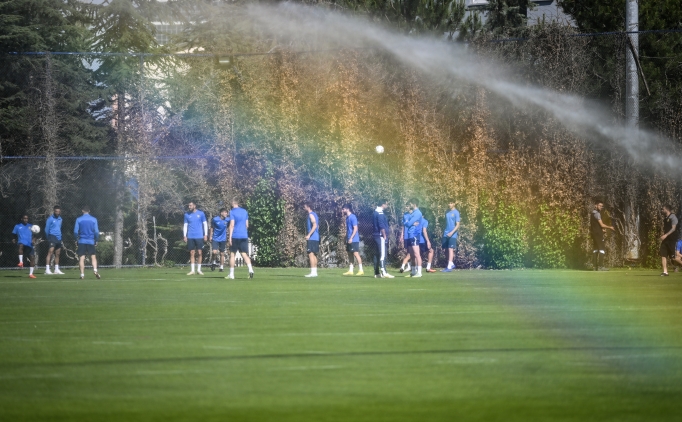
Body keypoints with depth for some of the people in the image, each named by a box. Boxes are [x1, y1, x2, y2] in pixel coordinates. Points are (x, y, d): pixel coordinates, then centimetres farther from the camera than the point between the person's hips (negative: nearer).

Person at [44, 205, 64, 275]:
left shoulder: (60, 219, 14)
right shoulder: (50, 219, -6)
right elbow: (46, 229, -3)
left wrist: (60, 236, 17)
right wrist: (48, 238, 4)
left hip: (58, 238, 7)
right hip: (52, 237, -7)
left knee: (57, 254, 11)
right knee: (50, 252, -16)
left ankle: (56, 270, 18)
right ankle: (47, 269, -21)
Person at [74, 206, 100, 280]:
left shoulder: (78, 219, -1)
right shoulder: (94, 219, 0)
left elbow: (75, 231, -2)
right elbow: (96, 231, 0)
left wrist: (76, 239, 12)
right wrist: (96, 240, 11)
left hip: (81, 241, 0)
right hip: (91, 241, 0)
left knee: (81, 258, 1)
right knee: (93, 257, 5)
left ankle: (82, 274, -4)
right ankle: (95, 270, -17)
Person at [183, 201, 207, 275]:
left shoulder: (201, 213, 2)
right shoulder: (187, 214, 7)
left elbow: (205, 224, 6)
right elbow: (185, 225, 10)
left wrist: (205, 235, -1)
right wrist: (185, 236, 2)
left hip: (199, 236, -1)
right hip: (190, 237, 1)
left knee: (199, 253, -1)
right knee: (192, 253, 0)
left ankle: (199, 270, 8)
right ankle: (192, 270, 3)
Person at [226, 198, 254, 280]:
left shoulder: (233, 212, -5)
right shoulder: (244, 211, 11)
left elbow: (232, 225, -11)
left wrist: (230, 237, -12)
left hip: (235, 236, -4)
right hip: (244, 236, 4)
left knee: (232, 254, 6)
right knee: (244, 254, 2)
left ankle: (231, 274, 6)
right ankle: (250, 269, -22)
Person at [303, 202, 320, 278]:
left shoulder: (311, 215, -11)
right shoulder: (314, 214, 18)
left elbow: (315, 225, -23)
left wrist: (309, 235, -26)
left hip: (312, 238, -10)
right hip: (316, 238, 10)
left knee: (311, 254, -11)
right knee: (314, 255, 11)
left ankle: (313, 272, -16)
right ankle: (315, 271, 13)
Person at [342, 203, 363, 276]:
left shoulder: (352, 217, -13)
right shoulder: (347, 218, 14)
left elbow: (355, 228, -17)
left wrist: (351, 238, -21)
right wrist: (346, 238, 19)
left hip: (354, 240, -9)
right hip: (349, 240, 9)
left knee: (356, 253, -10)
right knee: (350, 254, 10)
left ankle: (361, 270, -9)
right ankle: (350, 270, 14)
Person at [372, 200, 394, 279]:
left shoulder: (376, 212, 17)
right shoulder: (380, 213, -13)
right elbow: (381, 226, -19)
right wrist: (385, 236, -16)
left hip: (376, 236, 10)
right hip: (381, 236, -10)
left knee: (377, 254, 10)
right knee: (382, 254, -13)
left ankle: (377, 273, 12)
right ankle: (384, 272, -18)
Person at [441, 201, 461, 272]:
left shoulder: (456, 213, -6)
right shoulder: (447, 213, 14)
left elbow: (457, 225, -11)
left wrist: (452, 232, -21)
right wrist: (444, 233, 18)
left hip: (452, 235, -7)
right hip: (446, 234, 7)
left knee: (450, 249, -12)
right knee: (447, 250, 7)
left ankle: (449, 267, -16)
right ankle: (451, 264, 20)